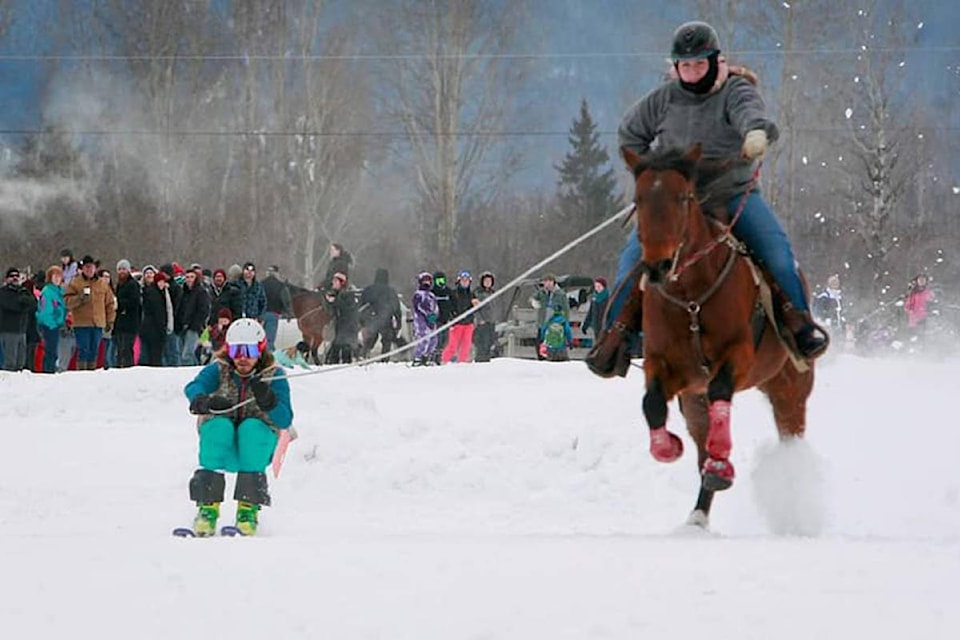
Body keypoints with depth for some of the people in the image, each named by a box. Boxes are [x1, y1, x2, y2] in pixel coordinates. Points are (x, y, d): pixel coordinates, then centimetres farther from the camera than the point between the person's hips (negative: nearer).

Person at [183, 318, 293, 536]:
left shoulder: (273, 376, -4)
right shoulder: (219, 370, -3)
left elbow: (285, 420, -14)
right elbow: (194, 387, -24)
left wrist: (267, 401, -34)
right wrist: (202, 400, -47)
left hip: (257, 445, 0)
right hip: (222, 447, 0)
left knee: (252, 427, -31)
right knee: (219, 425, -31)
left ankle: (249, 507, -31)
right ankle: (208, 505, -32)